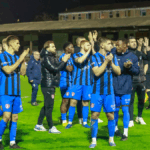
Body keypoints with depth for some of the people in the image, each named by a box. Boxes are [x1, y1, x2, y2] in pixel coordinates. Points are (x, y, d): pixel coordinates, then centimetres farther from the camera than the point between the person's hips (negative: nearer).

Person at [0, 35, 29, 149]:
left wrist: (23, 59, -2)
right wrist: (20, 60, -15)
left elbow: (23, 72, 8)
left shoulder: (17, 57, 13)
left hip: (16, 93, 6)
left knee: (15, 117, 5)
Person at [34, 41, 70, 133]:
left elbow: (60, 68, 13)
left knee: (46, 106, 15)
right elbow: (55, 69, -20)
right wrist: (63, 61, -12)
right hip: (47, 85, -10)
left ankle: (39, 125, 22)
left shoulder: (53, 58, 15)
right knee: (49, 106, -4)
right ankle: (51, 127, 0)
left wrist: (65, 60, -1)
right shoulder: (46, 58, -13)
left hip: (52, 85, 10)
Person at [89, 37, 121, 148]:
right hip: (97, 91, -2)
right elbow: (97, 72, -14)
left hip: (109, 91, 3)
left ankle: (111, 139, 17)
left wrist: (111, 62, -9)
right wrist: (106, 61, -15)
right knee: (95, 115, -2)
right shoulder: (95, 57, -4)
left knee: (110, 115, 3)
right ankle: (94, 140, 7)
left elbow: (118, 72, 3)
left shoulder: (113, 57, 8)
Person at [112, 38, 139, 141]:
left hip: (126, 88, -1)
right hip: (114, 88, 1)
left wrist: (130, 67, -16)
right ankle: (115, 128, 32)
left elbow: (137, 71, 0)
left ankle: (125, 133, 7)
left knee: (125, 109, -1)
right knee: (115, 109, 11)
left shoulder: (132, 57, 0)